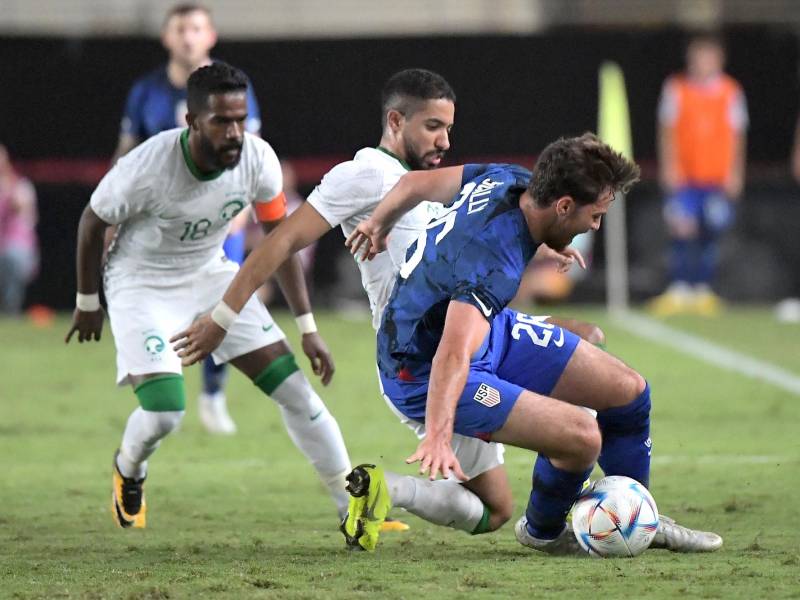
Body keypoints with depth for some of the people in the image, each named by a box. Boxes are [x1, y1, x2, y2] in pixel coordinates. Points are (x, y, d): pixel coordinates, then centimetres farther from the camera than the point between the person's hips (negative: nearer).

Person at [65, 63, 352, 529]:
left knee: (296, 390, -3)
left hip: (211, 274, 4)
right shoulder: (148, 167, -31)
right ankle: (128, 471, 16)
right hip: (142, 283, -4)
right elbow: (93, 223, -11)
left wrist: (308, 327, -3)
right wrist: (87, 303, 1)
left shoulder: (258, 159, -20)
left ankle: (355, 508, 9)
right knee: (164, 413, -20)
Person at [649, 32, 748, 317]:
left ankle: (703, 291, 10)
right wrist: (668, 167, -4)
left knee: (710, 235, 2)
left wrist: (735, 173, 4)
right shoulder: (676, 89, 2)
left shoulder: (730, 92, 5)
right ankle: (678, 290, -8)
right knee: (681, 230, -12)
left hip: (717, 177, 1)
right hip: (683, 176, -1)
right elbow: (667, 132, 4)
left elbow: (736, 136, 9)